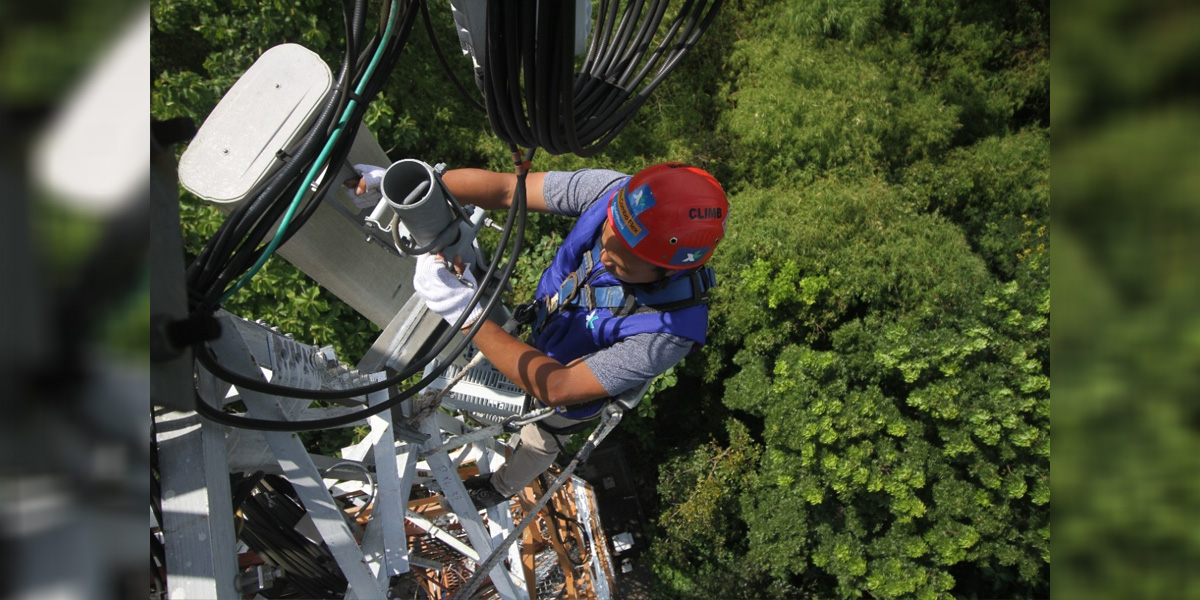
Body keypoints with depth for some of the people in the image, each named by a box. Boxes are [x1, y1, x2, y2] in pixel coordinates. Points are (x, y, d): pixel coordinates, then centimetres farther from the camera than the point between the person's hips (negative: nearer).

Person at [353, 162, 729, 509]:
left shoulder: (670, 328, -46)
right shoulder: (618, 194, -36)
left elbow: (557, 388, -39)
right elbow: (504, 189, -32)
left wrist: (468, 316, -45)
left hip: (573, 382, -3)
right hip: (545, 324, 3)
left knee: (540, 442, 29)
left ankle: (504, 487, 64)